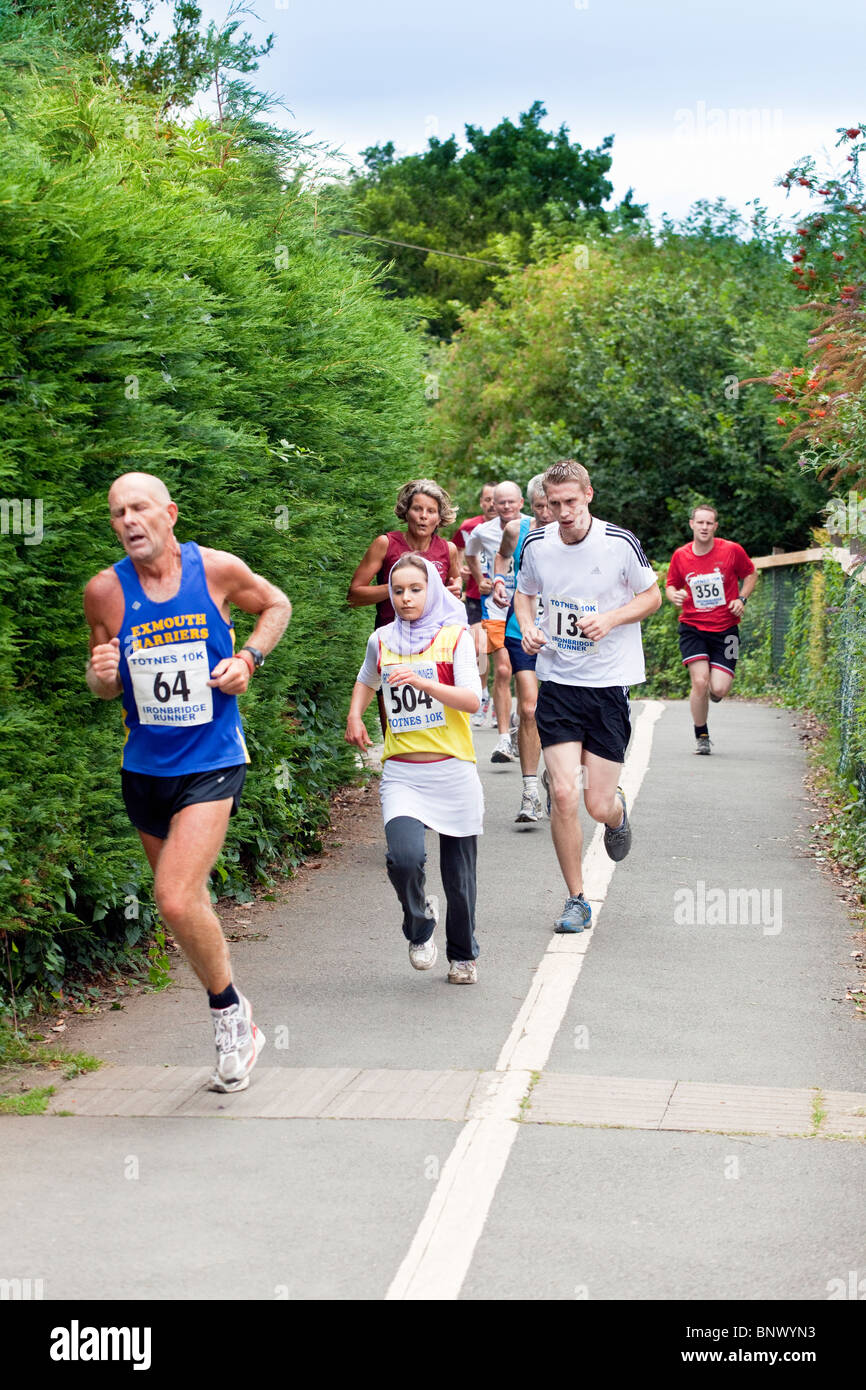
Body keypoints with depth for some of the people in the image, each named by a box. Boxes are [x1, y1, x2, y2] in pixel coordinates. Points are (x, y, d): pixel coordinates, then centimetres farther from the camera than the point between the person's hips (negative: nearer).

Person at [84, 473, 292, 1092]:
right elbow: (105, 687, 9)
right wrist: (102, 674, -15)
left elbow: (277, 605, 12)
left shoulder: (218, 570, -9)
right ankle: (238, 1026, 33)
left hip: (212, 761, -4)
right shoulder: (105, 591, -5)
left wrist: (248, 658, -5)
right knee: (188, 901, 14)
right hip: (145, 767, 4)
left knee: (177, 901, -18)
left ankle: (229, 1011, 5)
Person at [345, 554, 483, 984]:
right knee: (403, 857, -22)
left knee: (459, 874, 6)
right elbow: (366, 681, 31)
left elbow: (471, 699, -15)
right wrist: (354, 715, 15)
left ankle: (463, 955, 30)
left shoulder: (455, 636, -2)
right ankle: (419, 924, 9)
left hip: (452, 769, -1)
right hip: (401, 773, 2)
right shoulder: (382, 640, 9)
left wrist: (421, 682, -27)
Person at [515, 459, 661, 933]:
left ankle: (617, 811, 39)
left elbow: (652, 596, 3)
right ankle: (576, 899, 6)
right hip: (557, 684, 2)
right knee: (563, 793, -10)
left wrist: (609, 618, -14)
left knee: (598, 805, -1)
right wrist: (528, 626, -3)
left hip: (609, 685, -1)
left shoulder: (620, 543, -9)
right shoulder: (536, 545, -1)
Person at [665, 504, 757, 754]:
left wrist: (741, 599, -4)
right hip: (693, 627, 0)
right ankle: (701, 735, 5)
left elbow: (751, 574, 11)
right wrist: (674, 595, -9)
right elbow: (670, 585, 14)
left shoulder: (732, 550, -4)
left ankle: (713, 691, 30)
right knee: (700, 681, -17)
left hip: (725, 628, 0)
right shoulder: (680, 556, 0)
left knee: (719, 689, -11)